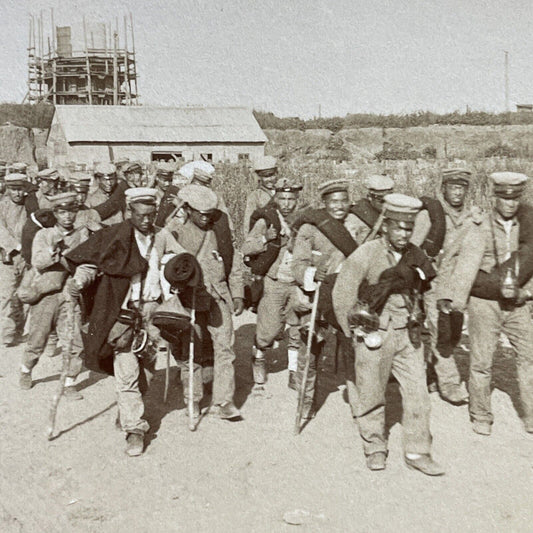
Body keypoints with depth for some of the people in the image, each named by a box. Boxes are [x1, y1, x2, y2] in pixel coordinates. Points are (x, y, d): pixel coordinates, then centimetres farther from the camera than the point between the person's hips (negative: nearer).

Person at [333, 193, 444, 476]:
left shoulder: (415, 256, 4)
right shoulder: (366, 254, -11)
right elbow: (342, 292, -7)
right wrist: (353, 329, -2)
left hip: (408, 336, 4)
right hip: (375, 335, -4)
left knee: (417, 392, 2)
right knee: (371, 395, 6)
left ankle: (418, 452, 15)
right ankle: (375, 449, 24)